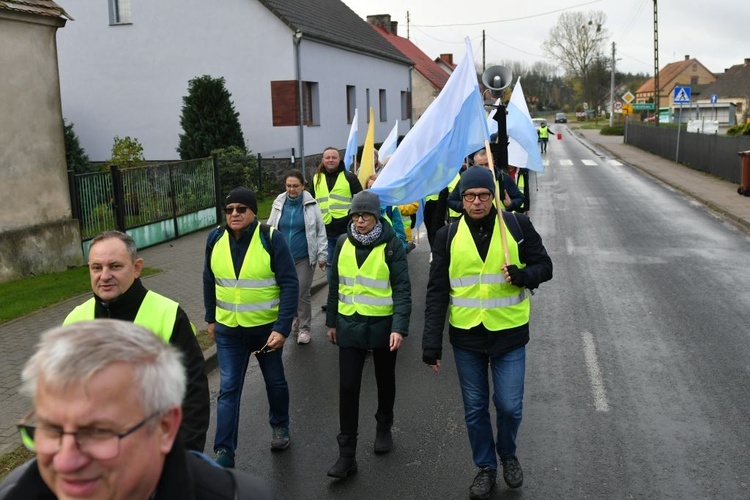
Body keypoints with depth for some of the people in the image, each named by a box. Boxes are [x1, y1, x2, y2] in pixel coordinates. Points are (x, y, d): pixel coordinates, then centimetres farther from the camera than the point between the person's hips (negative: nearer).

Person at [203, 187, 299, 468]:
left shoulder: (271, 239, -17)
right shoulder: (216, 239, -4)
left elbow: (290, 284, -18)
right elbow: (209, 281, 9)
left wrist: (282, 328, -23)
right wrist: (211, 319, 12)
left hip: (267, 328, -2)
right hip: (228, 330, 2)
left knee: (275, 381, 19)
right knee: (228, 389, 0)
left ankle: (280, 426, 43)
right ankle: (224, 452, 6)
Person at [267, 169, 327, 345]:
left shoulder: (310, 205, -4)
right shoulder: (279, 204, 3)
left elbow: (320, 231, -1)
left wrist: (322, 255, -2)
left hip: (304, 258, -3)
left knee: (303, 293, -1)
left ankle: (304, 328, 12)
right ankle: (296, 318, 34)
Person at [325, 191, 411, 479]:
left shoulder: (391, 244, -10)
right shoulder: (343, 243, 2)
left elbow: (402, 289, -12)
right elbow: (335, 284, 10)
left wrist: (399, 327, -21)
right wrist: (332, 321, 13)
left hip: (383, 325, -2)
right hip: (350, 325, 2)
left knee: (385, 381, 17)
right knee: (348, 387, -1)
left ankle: (384, 429, 42)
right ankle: (347, 454, 6)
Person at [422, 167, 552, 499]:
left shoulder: (517, 226, -5)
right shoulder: (448, 236, -3)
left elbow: (544, 266, 2)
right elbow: (437, 292, -3)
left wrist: (523, 275, -23)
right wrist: (432, 343, -7)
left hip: (508, 334, -1)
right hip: (466, 336, 1)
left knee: (509, 406, 5)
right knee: (475, 408, 12)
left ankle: (508, 455, 36)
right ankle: (485, 467, 33)